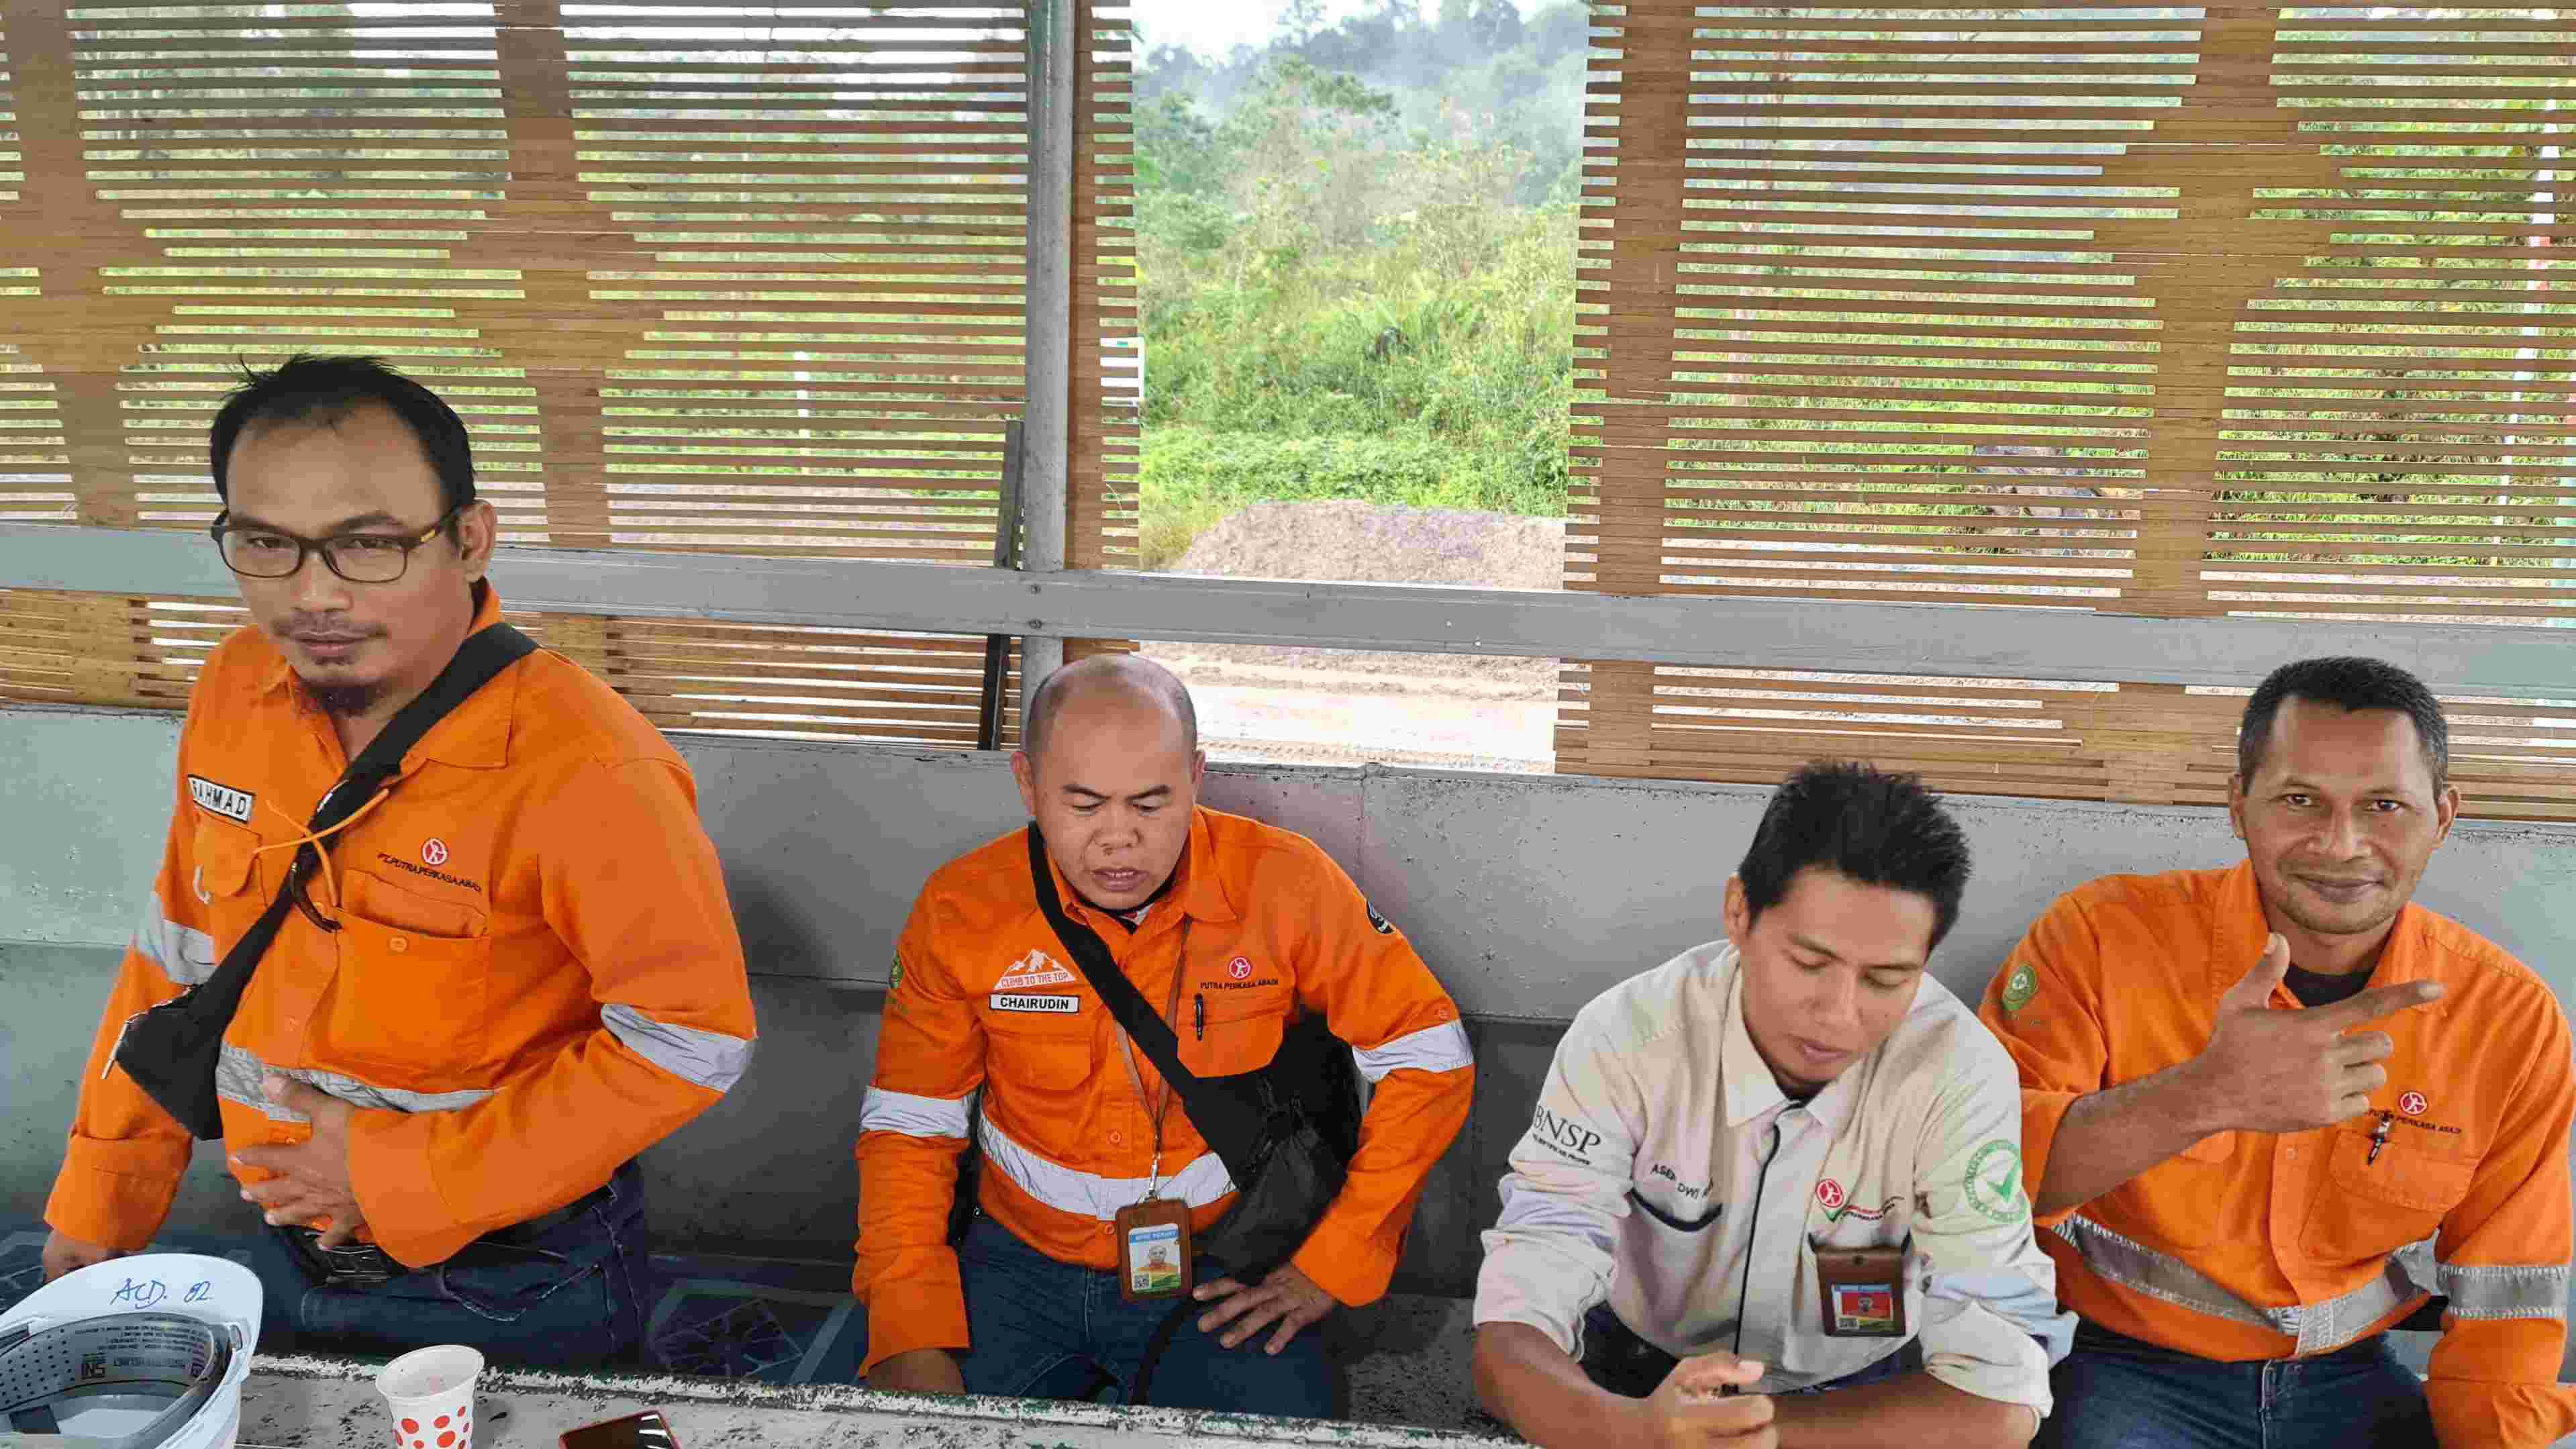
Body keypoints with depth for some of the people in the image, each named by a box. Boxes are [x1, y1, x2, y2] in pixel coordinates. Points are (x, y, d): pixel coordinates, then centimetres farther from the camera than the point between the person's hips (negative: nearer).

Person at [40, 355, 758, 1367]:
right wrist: (102, 1194, 11)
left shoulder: (583, 770, -28)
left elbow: (691, 1037, -24)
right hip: (291, 1248, 6)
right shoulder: (238, 690, -7)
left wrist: (406, 1175, -21)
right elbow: (183, 951, 6)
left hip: (514, 1284, -6)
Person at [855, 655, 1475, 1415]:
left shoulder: (1282, 885, -14)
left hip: (1221, 1275, -1)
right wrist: (913, 1338, -13)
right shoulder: (962, 909, -9)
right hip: (1023, 1261, 2)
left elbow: (1429, 1057, -7)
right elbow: (910, 1125, -2)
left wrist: (1332, 1264, -9)